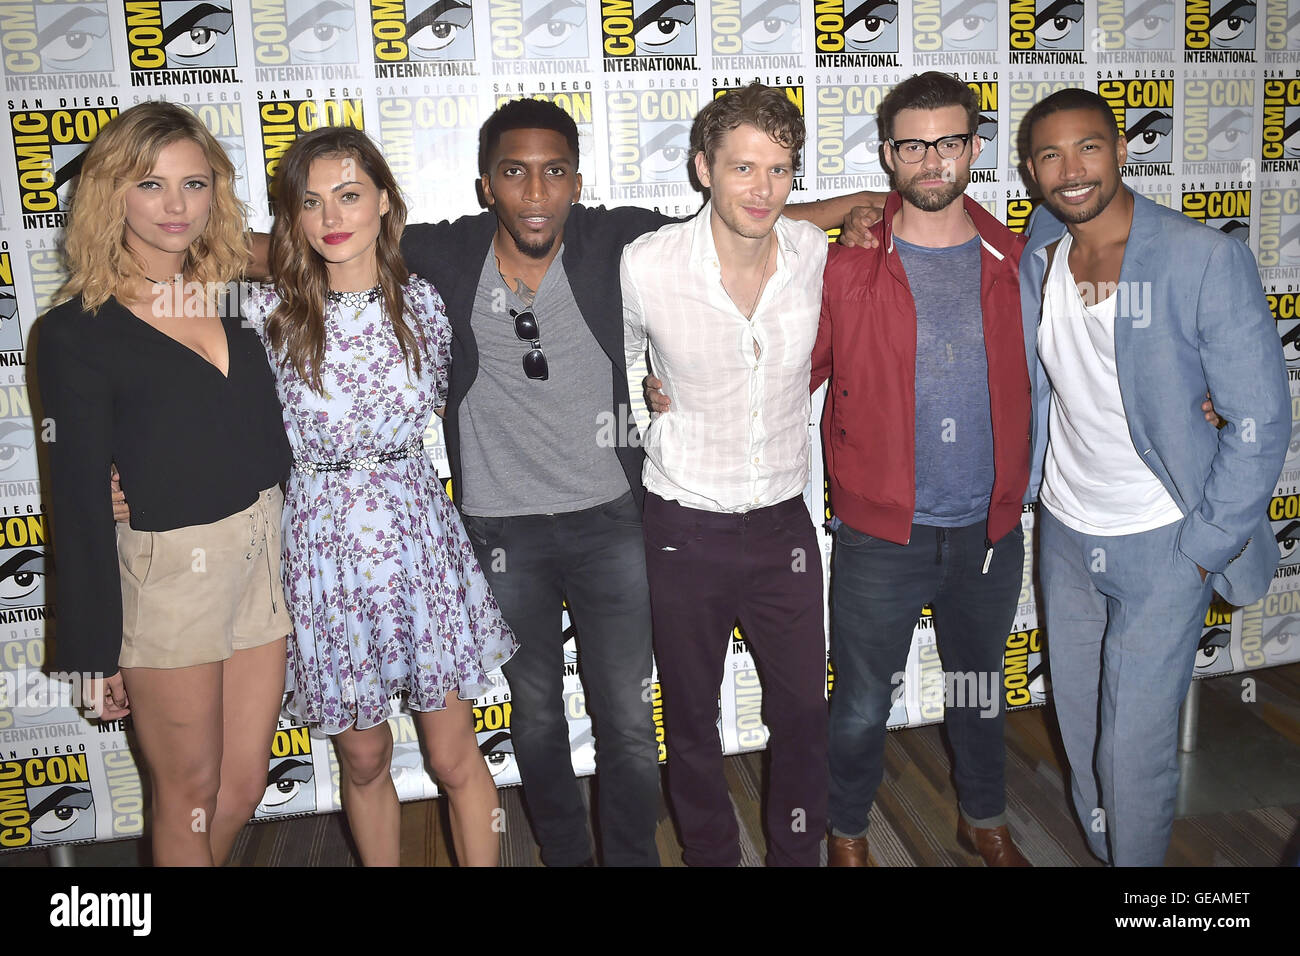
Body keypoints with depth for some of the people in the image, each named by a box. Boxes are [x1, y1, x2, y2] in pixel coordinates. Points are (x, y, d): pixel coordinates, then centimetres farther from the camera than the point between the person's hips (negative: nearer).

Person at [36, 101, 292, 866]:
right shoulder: (80, 331, -8)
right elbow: (79, 499, -8)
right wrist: (95, 650, -6)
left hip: (264, 558, 5)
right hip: (165, 574, -4)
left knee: (241, 790, 16)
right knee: (189, 791, 13)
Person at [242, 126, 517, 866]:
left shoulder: (422, 302, -1)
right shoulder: (269, 314, -6)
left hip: (418, 533, 1)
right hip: (326, 542, 0)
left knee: (454, 755, 7)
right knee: (364, 759, 14)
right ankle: (381, 863, 38)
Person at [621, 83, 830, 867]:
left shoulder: (817, 254, -8)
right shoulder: (648, 266, -15)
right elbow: (616, 362, 5)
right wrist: (656, 431, 5)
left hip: (783, 520, 2)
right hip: (685, 528, -2)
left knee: (805, 708, 13)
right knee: (693, 718, 14)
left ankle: (799, 851, 38)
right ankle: (711, 852, 39)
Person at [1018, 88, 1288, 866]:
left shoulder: (1207, 259, -17)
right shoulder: (1039, 248, -2)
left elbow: (1261, 421, -15)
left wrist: (1202, 549, -13)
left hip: (1163, 544, -5)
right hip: (1064, 531, 5)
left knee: (1136, 750, 0)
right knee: (1080, 726, 18)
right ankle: (1102, 849, 41)